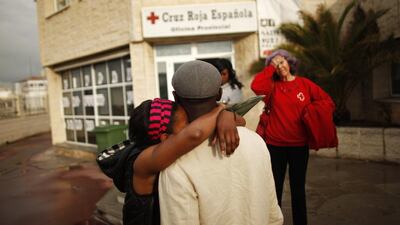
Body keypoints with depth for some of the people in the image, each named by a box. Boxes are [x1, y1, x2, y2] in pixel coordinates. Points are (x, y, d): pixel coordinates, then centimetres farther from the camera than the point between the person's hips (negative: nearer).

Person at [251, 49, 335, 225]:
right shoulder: (272, 85, 0)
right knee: (275, 188, 9)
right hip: (275, 144, -1)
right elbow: (256, 86, -22)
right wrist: (271, 67, -11)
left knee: (298, 188, 16)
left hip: (300, 145, 1)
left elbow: (328, 102, 6)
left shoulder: (305, 84, 2)